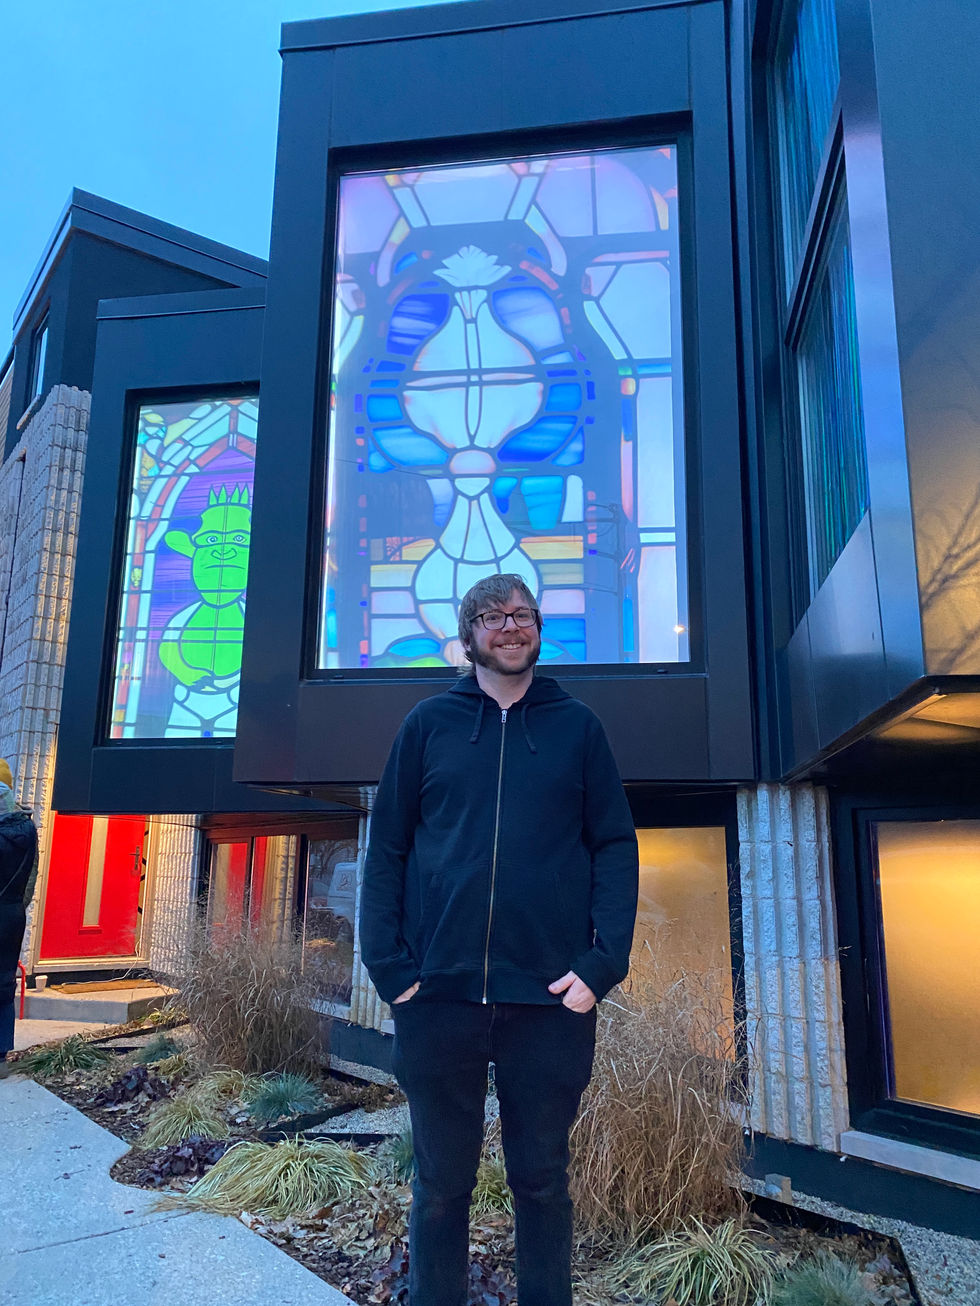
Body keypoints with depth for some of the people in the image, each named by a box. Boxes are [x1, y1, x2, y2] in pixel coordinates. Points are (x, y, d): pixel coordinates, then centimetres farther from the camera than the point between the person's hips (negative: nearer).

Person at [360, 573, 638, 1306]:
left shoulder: (577, 728, 8)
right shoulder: (428, 725, 8)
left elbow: (616, 847, 4)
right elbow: (387, 848, 5)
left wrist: (603, 964, -8)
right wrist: (389, 965, -5)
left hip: (550, 998, 0)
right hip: (439, 994, 0)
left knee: (542, 1181, 14)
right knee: (442, 1183, 13)